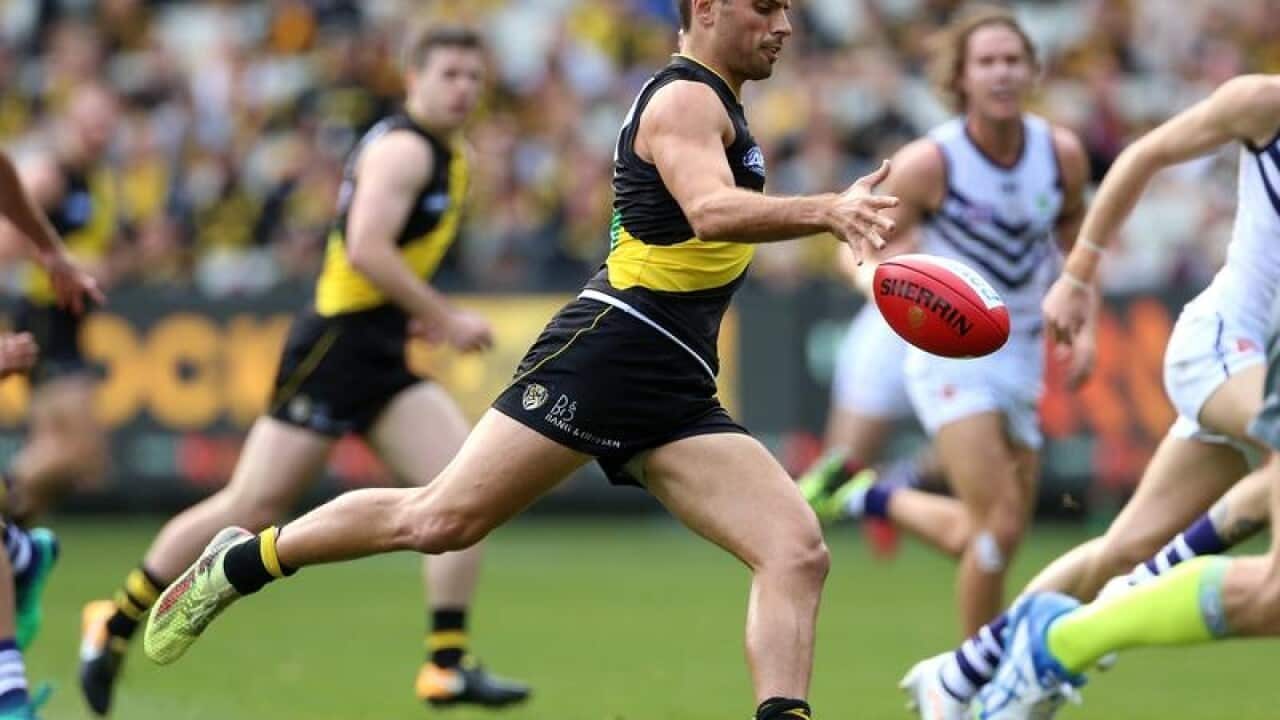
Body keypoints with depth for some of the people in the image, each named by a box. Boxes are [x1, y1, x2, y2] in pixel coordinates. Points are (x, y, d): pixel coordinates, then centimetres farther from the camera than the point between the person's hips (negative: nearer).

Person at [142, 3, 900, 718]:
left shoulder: (710, 105, 22)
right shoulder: (685, 100, -7)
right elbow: (709, 212, -28)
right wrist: (824, 211, -40)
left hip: (678, 393, 9)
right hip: (609, 350, -9)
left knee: (798, 553, -8)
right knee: (443, 519, -8)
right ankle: (239, 563, 11)